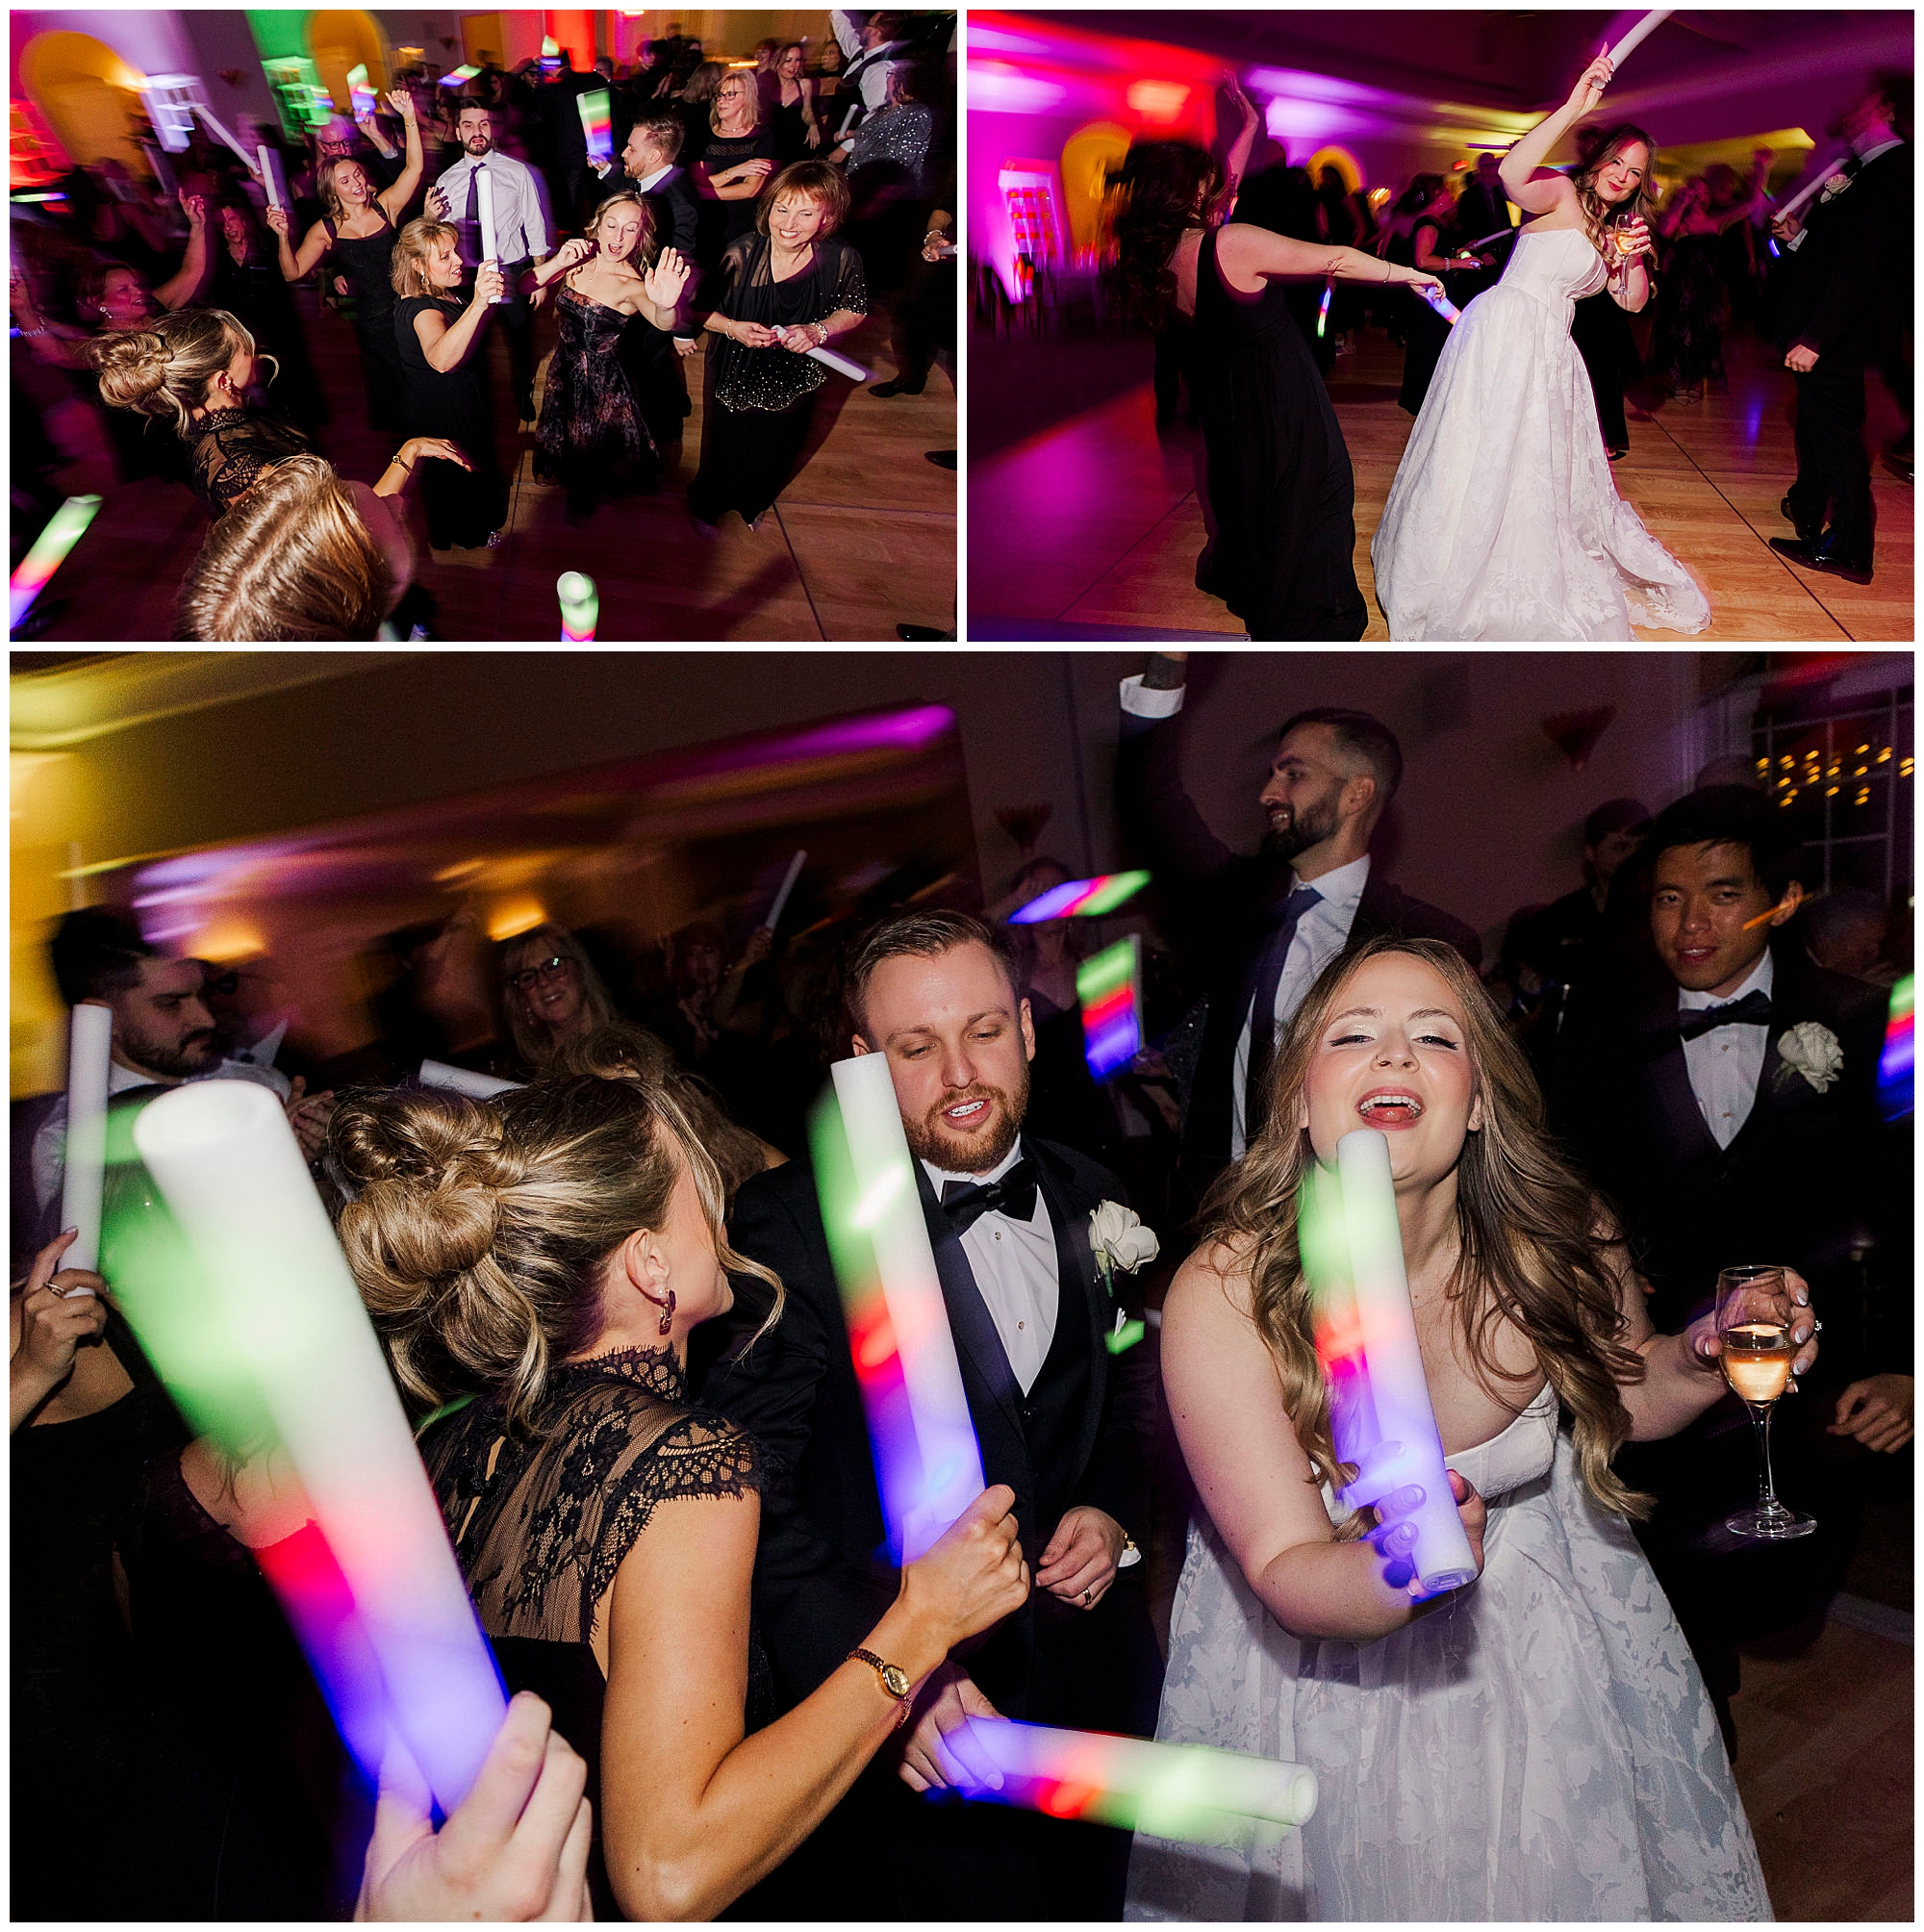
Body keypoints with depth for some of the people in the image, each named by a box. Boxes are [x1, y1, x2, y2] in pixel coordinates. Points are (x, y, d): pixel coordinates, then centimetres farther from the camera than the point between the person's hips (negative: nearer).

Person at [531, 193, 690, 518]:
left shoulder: (633, 286, -23)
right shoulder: (577, 261, -9)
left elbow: (663, 324, -44)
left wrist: (665, 305, -69)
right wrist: (557, 264, -28)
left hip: (601, 379, -4)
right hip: (564, 370, 4)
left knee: (594, 450, 17)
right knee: (565, 440, 26)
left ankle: (585, 499, 48)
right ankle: (574, 491, 56)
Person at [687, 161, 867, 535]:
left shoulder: (842, 261, -22)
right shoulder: (740, 255, -26)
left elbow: (855, 310, -3)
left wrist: (819, 330, -22)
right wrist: (732, 327, -32)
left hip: (792, 382, 2)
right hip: (734, 376, -2)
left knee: (776, 455, 27)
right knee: (725, 451, 20)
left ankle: (754, 504, 62)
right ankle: (706, 506, 55)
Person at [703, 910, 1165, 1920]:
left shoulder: (1091, 1201, 1)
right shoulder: (790, 1227, -17)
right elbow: (754, 1491, -20)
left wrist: (1114, 1508, -5)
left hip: (1092, 1682, 5)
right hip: (898, 1730, -5)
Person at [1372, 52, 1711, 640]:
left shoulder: (1611, 229, 20)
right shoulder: (1563, 193, -7)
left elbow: (1633, 302, 19)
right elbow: (1513, 176, -30)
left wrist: (1635, 258, -2)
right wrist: (1573, 107, -39)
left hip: (1549, 349, 9)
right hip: (1505, 330, -9)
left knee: (1542, 462, 13)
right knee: (1487, 454, -8)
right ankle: (1454, 583, 0)